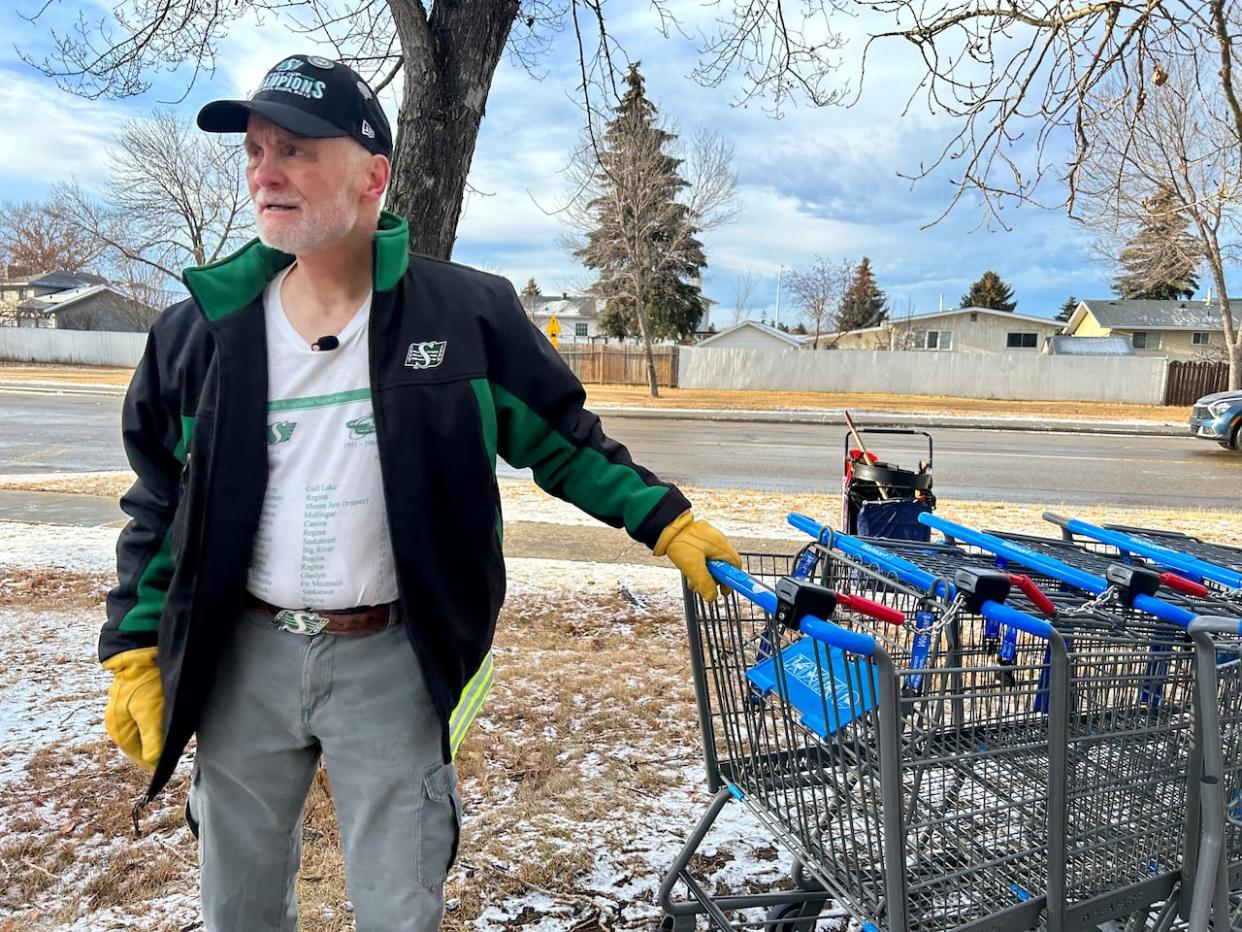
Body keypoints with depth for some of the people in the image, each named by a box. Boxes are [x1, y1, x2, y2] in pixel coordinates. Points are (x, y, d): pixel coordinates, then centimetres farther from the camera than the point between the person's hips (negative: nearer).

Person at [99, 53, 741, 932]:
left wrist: (668, 519, -2)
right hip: (243, 660, 3)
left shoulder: (469, 313, -7)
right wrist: (136, 651, 5)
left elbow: (563, 441, 3)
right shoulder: (201, 330, 0)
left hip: (391, 662, -3)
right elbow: (160, 507, 7)